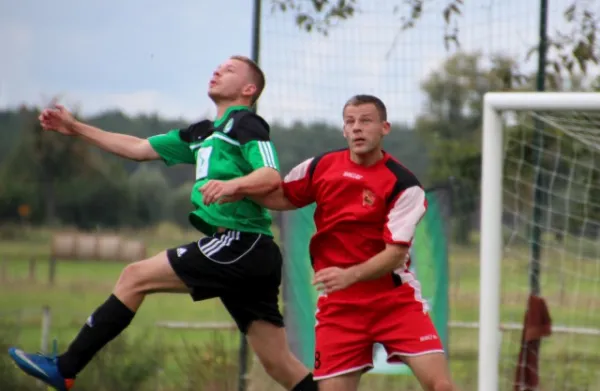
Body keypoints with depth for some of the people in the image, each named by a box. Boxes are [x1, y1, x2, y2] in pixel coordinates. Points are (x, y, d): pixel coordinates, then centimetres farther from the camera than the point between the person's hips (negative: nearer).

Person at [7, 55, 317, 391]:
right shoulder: (203, 134, 26)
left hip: (239, 243, -9)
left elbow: (272, 177, -17)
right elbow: (139, 149, 29)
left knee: (135, 276, -3)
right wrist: (76, 128, 29)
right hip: (252, 254, 9)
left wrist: (232, 185, -35)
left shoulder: (245, 123, -1)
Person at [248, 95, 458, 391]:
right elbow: (282, 197, 19)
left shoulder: (403, 185, -12)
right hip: (338, 305, 3)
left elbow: (395, 254, -18)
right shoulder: (321, 167, 1)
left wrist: (349, 276, -34)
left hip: (395, 298, -3)